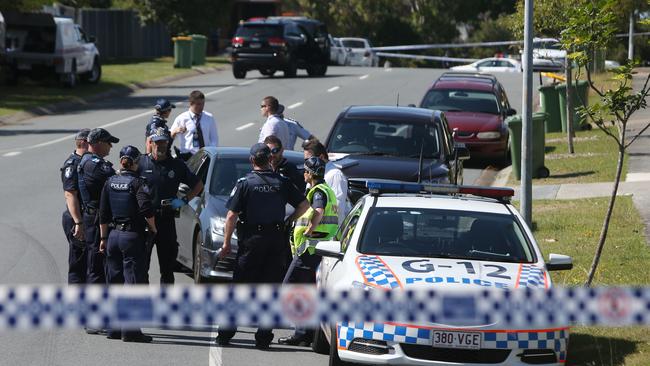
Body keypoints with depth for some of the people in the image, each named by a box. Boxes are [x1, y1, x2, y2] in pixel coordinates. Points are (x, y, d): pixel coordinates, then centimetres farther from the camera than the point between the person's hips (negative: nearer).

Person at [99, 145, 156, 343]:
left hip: (114, 235, 6)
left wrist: (103, 237, 16)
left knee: (114, 282, 13)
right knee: (132, 282, -4)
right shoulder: (137, 182, -10)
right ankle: (129, 330, -8)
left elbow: (103, 214, 9)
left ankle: (114, 327, 17)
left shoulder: (110, 182, 6)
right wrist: (153, 229, -5)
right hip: (132, 236, -6)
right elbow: (146, 210, -21)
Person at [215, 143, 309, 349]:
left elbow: (231, 216, -7)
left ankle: (225, 334, 3)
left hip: (251, 240, -2)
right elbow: (304, 205, 4)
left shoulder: (245, 183, -5)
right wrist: (288, 221, 16)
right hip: (276, 239, 2)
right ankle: (263, 338, 3)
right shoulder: (282, 183, 3)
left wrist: (226, 243, -1)